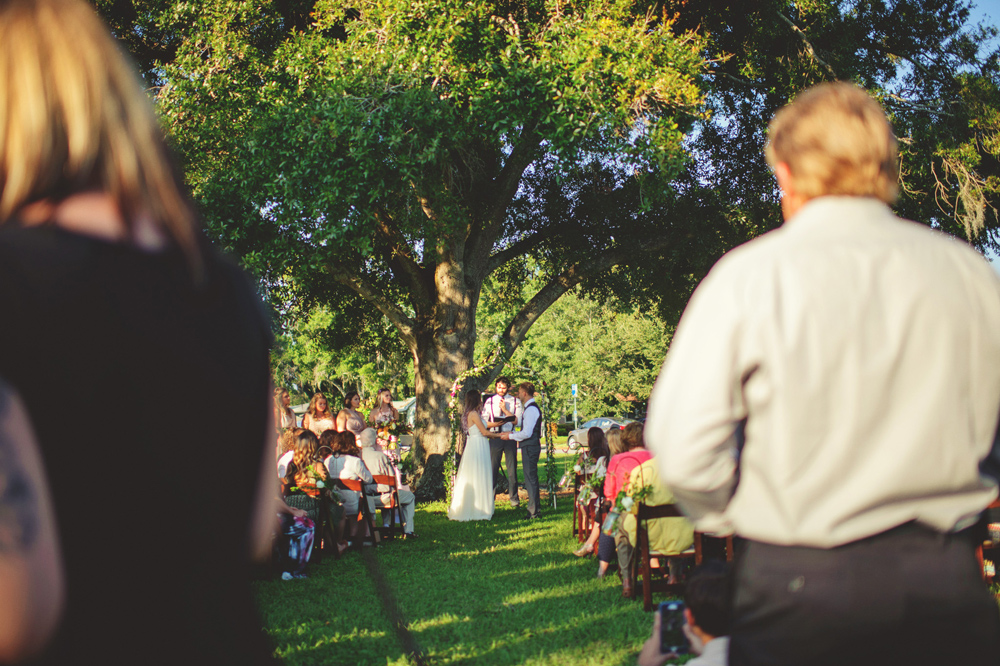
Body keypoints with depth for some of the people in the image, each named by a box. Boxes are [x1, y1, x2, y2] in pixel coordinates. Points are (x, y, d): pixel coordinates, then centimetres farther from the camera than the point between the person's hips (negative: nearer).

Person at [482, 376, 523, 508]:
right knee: (493, 468, 2)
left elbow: (518, 422, -5)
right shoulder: (489, 401, 7)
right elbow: (484, 422, 3)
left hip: (510, 437, 0)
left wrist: (505, 410, -11)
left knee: (512, 468, 3)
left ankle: (514, 499, 12)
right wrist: (495, 424, -16)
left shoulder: (515, 402, 4)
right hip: (494, 437, 0)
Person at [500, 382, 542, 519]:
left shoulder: (531, 409, -18)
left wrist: (510, 436, -12)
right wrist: (512, 432, 14)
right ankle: (536, 508, 25)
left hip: (530, 447, -11)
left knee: (531, 478, -6)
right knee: (531, 478, 17)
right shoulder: (532, 407, 16)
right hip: (530, 446, 11)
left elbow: (527, 433, -23)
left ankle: (533, 512, -3)